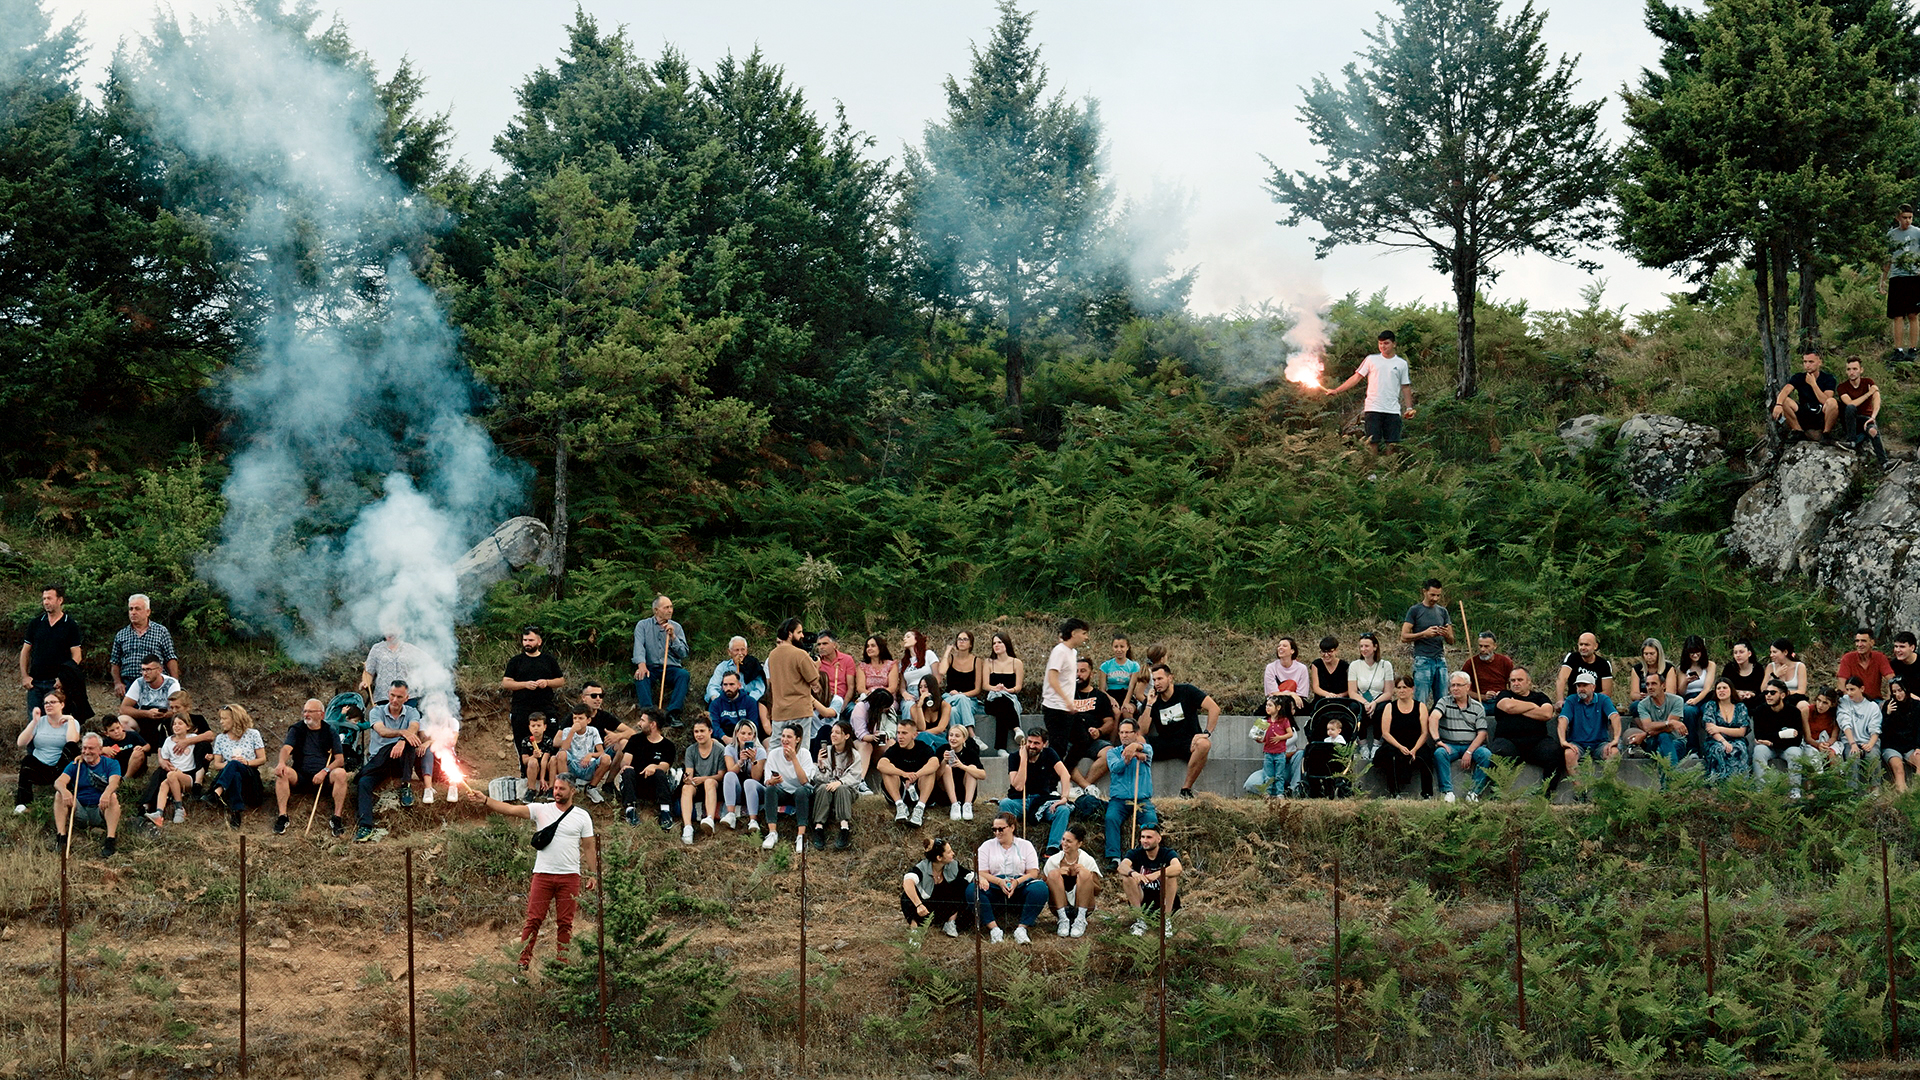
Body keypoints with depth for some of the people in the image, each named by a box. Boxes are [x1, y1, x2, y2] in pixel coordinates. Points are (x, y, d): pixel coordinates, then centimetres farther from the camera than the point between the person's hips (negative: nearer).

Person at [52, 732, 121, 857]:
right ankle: (61, 837, -26)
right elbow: (59, 781, -6)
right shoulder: (76, 765, 11)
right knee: (59, 794, -18)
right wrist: (64, 791, -33)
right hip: (80, 811, 2)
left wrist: (106, 793, -41)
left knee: (113, 797, -30)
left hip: (101, 811, -2)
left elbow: (114, 782, -15)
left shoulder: (111, 764, 6)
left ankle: (111, 840, -38)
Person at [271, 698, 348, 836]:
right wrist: (282, 763, -30)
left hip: (324, 779, 0)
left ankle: (337, 818, -30)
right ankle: (282, 816, -32)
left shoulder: (331, 733, 12)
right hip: (300, 777, 1)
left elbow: (340, 759, 4)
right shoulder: (296, 730, 13)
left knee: (340, 773, -32)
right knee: (282, 772, -30)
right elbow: (286, 749, -6)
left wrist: (325, 771, -16)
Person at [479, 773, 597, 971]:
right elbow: (512, 810, -6)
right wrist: (485, 800, -17)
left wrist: (593, 874, 2)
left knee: (565, 923, 4)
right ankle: (523, 962, -2)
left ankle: (561, 962, 11)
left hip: (570, 876, 0)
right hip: (543, 874, 0)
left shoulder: (582, 816, 5)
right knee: (533, 920, -3)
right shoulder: (541, 810, 4)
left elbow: (589, 847, 8)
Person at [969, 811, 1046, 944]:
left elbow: (1033, 872, 5)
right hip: (995, 889, 0)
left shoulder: (1025, 846, 14)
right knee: (972, 890, -31)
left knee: (1040, 888, -32)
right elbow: (981, 873, 5)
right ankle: (994, 928, -38)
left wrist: (1017, 882, -16)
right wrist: (999, 882, -15)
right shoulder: (987, 846, 16)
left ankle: (1021, 928, -34)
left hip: (1019, 889, 0)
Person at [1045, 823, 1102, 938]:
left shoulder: (1088, 861, -5)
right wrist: (1059, 874, -16)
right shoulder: (1053, 860, -1)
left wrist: (1087, 875, -22)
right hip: (1060, 906, 1)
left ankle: (1080, 921, -27)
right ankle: (1063, 919, -27)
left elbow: (1097, 891, -4)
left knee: (1084, 874, -23)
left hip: (1082, 907, -1)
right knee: (1053, 874, -20)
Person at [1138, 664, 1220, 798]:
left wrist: (1207, 733, -21)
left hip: (1188, 742, -2)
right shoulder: (1152, 699, 4)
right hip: (1164, 744, 2)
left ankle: (1186, 789, -27)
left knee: (1204, 744, -38)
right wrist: (1149, 705, -13)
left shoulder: (1186, 691, -4)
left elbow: (1214, 708, -11)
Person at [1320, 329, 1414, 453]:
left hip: (1393, 410, 1)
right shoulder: (1371, 360, 8)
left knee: (1391, 443, -2)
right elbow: (1356, 377, 7)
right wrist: (1336, 391, 0)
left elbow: (1405, 387, 15)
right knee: (1373, 442, -6)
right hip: (1373, 409, -1)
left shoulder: (1401, 363, 11)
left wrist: (1409, 408, 6)